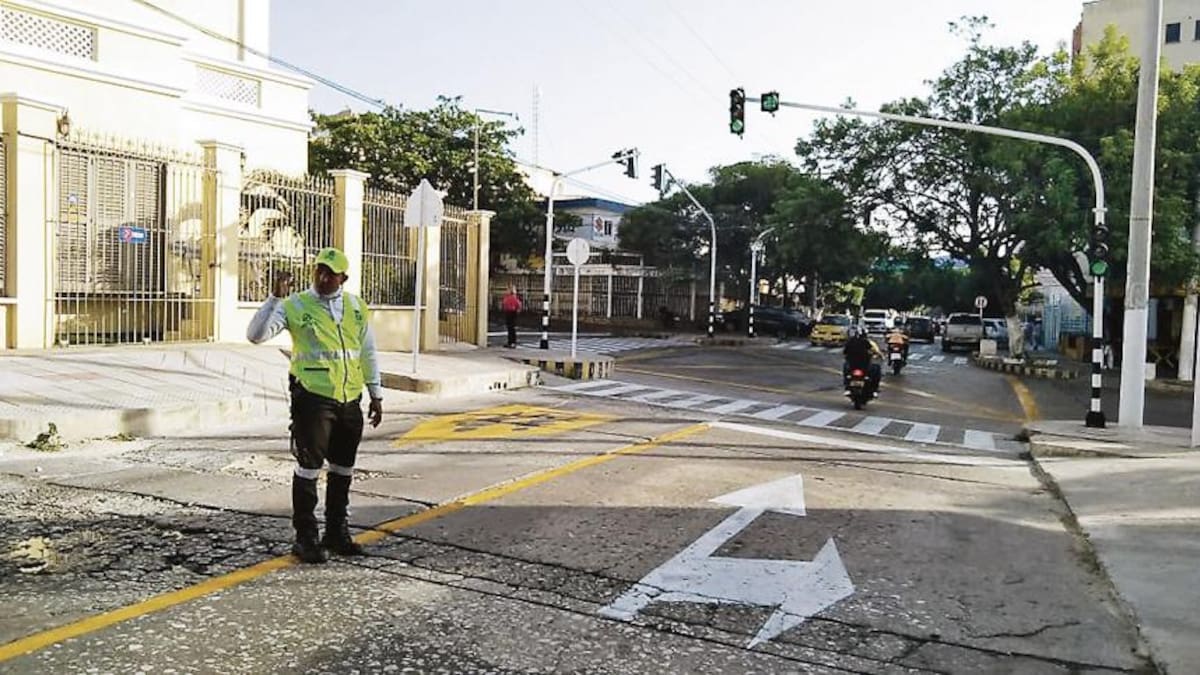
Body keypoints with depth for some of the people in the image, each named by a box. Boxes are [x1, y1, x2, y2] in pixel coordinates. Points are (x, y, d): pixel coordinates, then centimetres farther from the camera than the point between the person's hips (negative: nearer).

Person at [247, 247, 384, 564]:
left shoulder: (357, 307, 11)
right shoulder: (295, 306, -2)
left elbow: (369, 352, 17)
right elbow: (255, 335, -12)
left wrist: (376, 395, 16)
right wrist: (275, 298, -21)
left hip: (350, 401, 5)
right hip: (313, 398, -5)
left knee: (343, 468, 14)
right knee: (309, 467, 0)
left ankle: (336, 532, 28)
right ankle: (305, 538, 11)